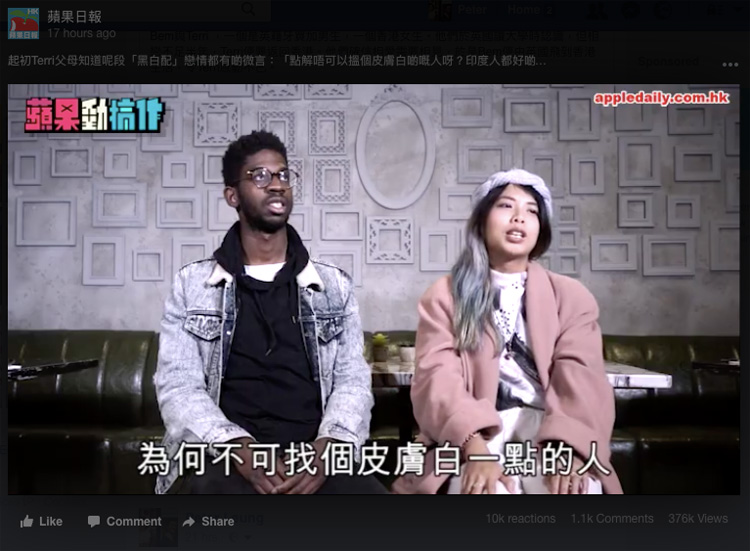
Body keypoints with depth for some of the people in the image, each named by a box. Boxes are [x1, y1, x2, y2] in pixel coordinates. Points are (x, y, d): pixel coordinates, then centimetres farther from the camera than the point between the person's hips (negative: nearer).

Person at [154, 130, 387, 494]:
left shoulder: (335, 285, 15)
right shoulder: (192, 284, 11)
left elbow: (353, 380, 7)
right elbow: (177, 384, 2)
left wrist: (327, 448, -14)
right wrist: (239, 449, -16)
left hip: (316, 455, 2)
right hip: (227, 459, -1)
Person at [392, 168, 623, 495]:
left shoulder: (571, 296, 12)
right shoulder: (444, 296, 9)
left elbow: (581, 379, -3)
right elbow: (439, 378, -6)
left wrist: (566, 449, -23)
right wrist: (476, 448, -25)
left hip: (547, 431, 2)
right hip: (472, 437, -1)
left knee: (573, 487, -30)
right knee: (488, 488, -32)